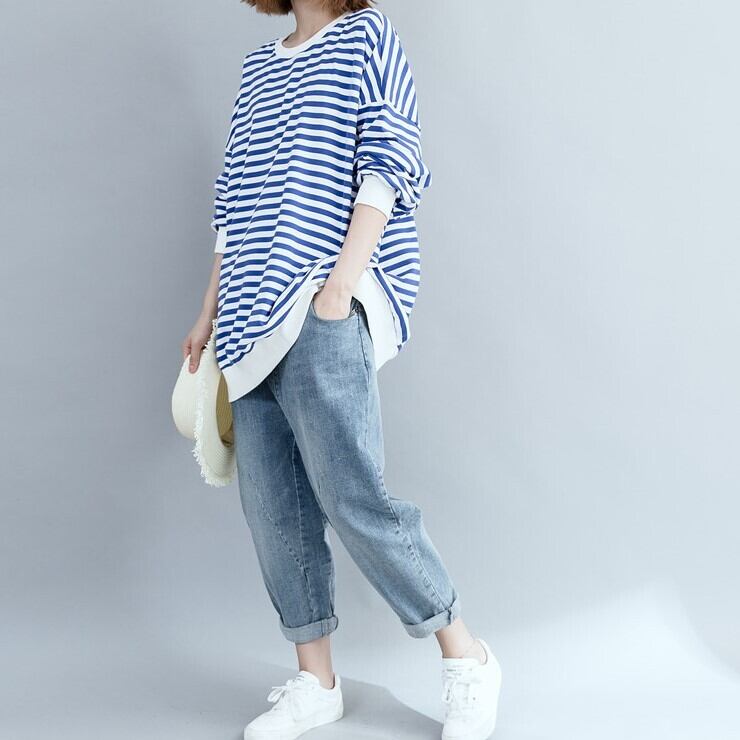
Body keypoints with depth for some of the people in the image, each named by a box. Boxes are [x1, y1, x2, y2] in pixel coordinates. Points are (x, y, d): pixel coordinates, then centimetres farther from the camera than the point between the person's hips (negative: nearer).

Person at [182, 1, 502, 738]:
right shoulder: (257, 66, 22)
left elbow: (385, 167, -7)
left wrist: (340, 285, -17)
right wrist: (210, 312, 19)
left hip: (324, 315, -6)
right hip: (254, 322, 7)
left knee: (350, 495, -11)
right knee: (271, 505, 4)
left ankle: (465, 658, 7)